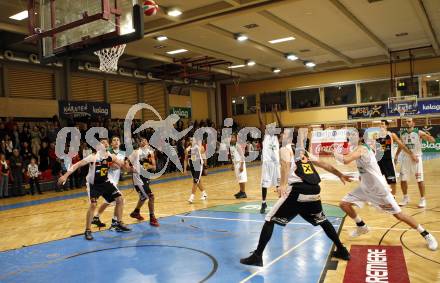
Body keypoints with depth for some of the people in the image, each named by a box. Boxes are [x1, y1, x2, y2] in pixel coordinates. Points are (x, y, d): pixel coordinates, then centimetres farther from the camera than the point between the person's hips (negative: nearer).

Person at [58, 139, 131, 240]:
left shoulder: (110, 156, -8)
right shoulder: (93, 157, -23)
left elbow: (121, 164, 8)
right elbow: (77, 165, -25)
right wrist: (65, 176, -32)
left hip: (105, 182, 6)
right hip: (93, 184, -6)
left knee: (120, 199, 3)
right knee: (93, 205, -20)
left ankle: (118, 224, 18)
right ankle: (88, 231, -4)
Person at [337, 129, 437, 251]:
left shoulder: (361, 149, -25)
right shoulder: (361, 149, 4)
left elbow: (346, 160, -39)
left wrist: (336, 155, -21)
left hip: (379, 188, -9)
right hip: (365, 187, 9)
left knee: (399, 215, 0)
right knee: (344, 204, 1)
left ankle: (427, 235, 19)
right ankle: (361, 227, 22)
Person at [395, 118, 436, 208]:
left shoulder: (418, 132, -8)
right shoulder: (402, 133, 5)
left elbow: (433, 141, -12)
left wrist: (428, 136, -34)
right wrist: (396, 155, 11)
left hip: (416, 157, -4)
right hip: (406, 158, 4)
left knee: (419, 180, -2)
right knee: (403, 179, 5)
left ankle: (422, 199, 11)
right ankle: (406, 198, 22)